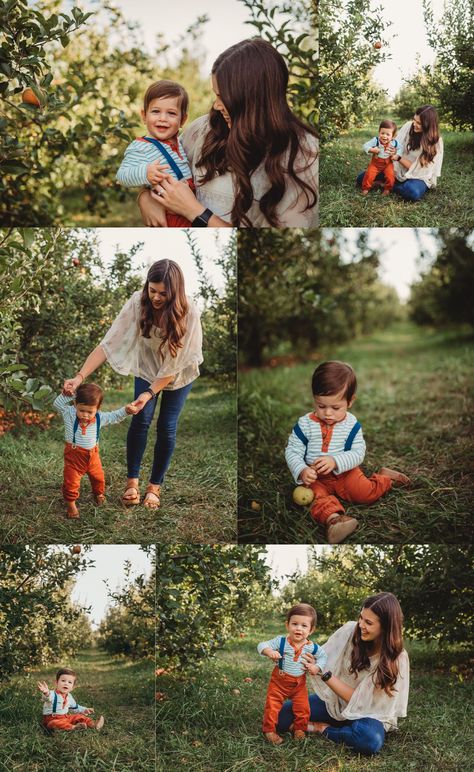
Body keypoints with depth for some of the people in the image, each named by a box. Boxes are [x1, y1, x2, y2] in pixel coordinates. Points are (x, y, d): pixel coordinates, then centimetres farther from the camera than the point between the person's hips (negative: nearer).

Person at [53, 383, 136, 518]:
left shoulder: (99, 418, -11)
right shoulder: (69, 414, -18)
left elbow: (114, 417, 0)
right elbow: (57, 404, -24)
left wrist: (126, 410, -16)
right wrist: (68, 394, -37)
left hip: (92, 454, 4)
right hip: (74, 455, -3)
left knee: (98, 477, 23)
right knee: (71, 481, -4)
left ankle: (98, 493, 52)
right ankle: (71, 504, 16)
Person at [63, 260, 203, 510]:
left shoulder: (188, 313, -35)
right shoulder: (138, 302, -30)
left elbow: (173, 365, -28)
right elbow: (109, 342, -33)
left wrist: (150, 393, -34)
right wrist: (80, 376, -41)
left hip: (178, 373, -1)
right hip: (147, 368, 1)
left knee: (166, 427, -3)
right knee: (141, 419, -11)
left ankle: (155, 486, 14)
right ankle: (132, 481, 5)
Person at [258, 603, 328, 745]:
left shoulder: (311, 647, -13)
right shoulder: (281, 642, -20)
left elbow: (323, 655, 5)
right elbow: (262, 645, -22)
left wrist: (317, 667, -12)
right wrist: (269, 651, -43)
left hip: (299, 684, 2)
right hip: (279, 681, -2)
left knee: (303, 708, 6)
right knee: (272, 706, 1)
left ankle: (299, 728, 29)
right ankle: (269, 730, 17)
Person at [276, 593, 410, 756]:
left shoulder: (397, 659, -21)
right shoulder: (350, 630, -14)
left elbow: (359, 701, -20)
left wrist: (323, 673, -28)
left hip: (366, 713, -2)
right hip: (334, 701, 3)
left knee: (370, 740, -38)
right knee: (280, 715, -15)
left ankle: (324, 729, -10)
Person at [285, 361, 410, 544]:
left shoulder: (351, 424, -6)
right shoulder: (305, 424, -9)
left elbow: (358, 453, -13)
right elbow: (292, 451, -9)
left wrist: (335, 462, -32)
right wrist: (302, 471, -29)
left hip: (344, 472, 1)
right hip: (316, 477, 0)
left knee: (364, 492, -19)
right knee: (318, 495, -31)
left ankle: (385, 478, 11)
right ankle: (333, 518, -59)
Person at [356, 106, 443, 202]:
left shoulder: (436, 142, -19)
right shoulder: (409, 126, -10)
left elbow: (419, 169, -18)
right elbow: (397, 147, -2)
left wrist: (398, 158, -29)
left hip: (418, 177, -3)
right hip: (398, 170, 3)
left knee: (413, 192, -40)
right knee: (362, 178, -6)